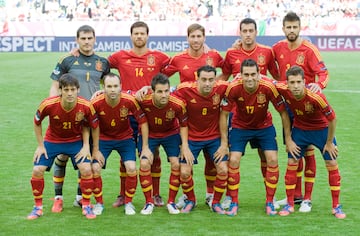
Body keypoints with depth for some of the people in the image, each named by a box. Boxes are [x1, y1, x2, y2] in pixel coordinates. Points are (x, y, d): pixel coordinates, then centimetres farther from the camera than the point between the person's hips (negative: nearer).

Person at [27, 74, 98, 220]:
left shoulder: (86, 106, -26)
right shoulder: (48, 105, -28)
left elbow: (87, 126, -4)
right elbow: (37, 123, -7)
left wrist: (86, 146, -12)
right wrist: (40, 146, -5)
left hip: (76, 141, 0)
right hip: (52, 140, 0)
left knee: (86, 170, -16)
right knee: (37, 170, -11)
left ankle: (86, 206, 4)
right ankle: (38, 207, 9)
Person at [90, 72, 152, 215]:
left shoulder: (130, 101, -24)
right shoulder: (96, 103, -25)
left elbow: (143, 122, -12)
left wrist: (145, 148, -10)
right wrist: (96, 150, -9)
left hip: (125, 138, 0)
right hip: (103, 138, 0)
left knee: (131, 169, -16)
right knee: (95, 168, -14)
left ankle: (128, 202, 6)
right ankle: (99, 203, 7)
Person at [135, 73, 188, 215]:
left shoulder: (178, 105, -30)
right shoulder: (143, 101, -32)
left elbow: (183, 125, -12)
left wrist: (185, 147, -15)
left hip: (171, 134, 0)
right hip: (149, 134, 0)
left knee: (176, 165, -10)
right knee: (144, 164, -12)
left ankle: (171, 202, 7)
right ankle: (149, 202, 3)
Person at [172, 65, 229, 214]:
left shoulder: (222, 88, -20)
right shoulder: (185, 90, -24)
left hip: (214, 137, 1)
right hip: (192, 137, -1)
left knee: (223, 170, -9)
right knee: (184, 172, -7)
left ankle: (216, 202, 16)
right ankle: (190, 200, 22)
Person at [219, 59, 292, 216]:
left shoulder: (268, 87, -29)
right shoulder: (233, 88, -28)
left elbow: (283, 112, -15)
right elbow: (224, 114, -14)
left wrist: (288, 139, -11)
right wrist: (224, 142, -13)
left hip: (264, 126, 0)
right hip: (240, 126, 0)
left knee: (272, 160, -10)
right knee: (234, 160, -12)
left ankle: (269, 203, 5)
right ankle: (233, 202, 3)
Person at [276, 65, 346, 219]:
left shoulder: (316, 97, -35)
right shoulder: (283, 90, -26)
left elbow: (332, 119, -21)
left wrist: (329, 142, -12)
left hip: (321, 129, -3)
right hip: (299, 129, 3)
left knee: (332, 164, -4)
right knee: (291, 163, -2)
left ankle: (336, 206, 8)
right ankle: (290, 205, 11)